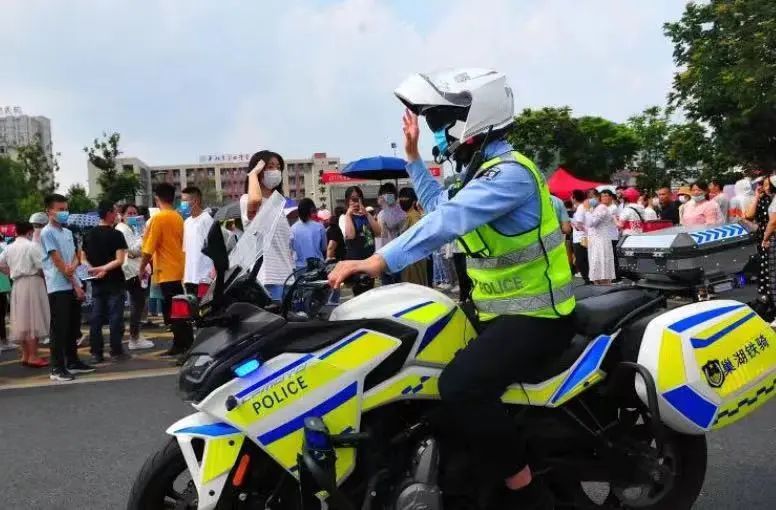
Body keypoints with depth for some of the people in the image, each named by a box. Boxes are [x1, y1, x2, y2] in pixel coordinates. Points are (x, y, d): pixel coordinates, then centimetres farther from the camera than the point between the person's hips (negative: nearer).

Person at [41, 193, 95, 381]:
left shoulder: (67, 232, 15)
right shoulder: (47, 233, -9)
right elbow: (58, 262, -13)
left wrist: (72, 267, -13)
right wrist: (75, 284, -12)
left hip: (72, 286, 8)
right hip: (58, 287, -7)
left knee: (73, 327, 13)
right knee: (59, 329, -5)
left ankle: (72, 361, 24)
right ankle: (57, 368, 0)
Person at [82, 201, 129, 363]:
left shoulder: (89, 235, 8)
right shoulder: (116, 234, -10)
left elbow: (84, 258, 10)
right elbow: (120, 260, -18)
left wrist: (93, 269, 1)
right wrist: (104, 268, -16)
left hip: (96, 283, 5)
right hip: (114, 282, -5)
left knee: (96, 318, 7)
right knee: (115, 317, 0)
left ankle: (96, 353, 9)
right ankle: (116, 352, 2)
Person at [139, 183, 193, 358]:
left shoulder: (158, 218, -12)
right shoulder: (178, 218, 9)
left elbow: (149, 248, -12)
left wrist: (142, 267, 0)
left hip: (167, 272, -7)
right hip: (179, 269, 7)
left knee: (171, 311, -2)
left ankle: (179, 346, 0)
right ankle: (187, 343, 16)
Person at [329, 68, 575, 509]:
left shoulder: (509, 172, -19)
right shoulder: (486, 169, 13)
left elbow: (448, 222, -35)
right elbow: (441, 207, 30)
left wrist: (379, 261, -43)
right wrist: (413, 157, 25)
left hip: (535, 315, -11)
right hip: (501, 309, 11)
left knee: (460, 386, -31)